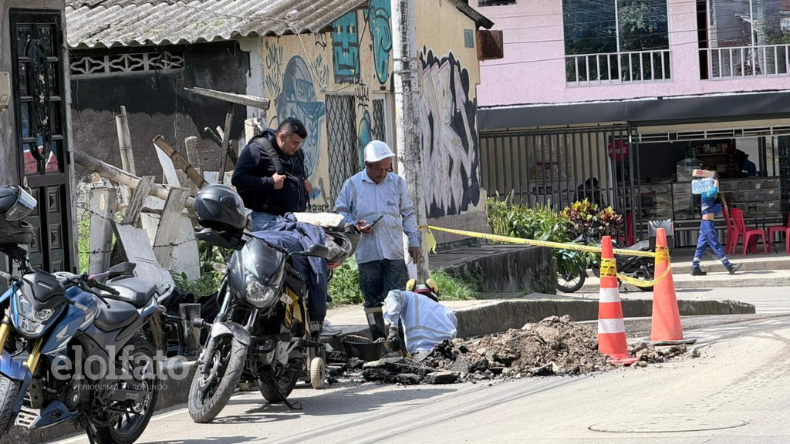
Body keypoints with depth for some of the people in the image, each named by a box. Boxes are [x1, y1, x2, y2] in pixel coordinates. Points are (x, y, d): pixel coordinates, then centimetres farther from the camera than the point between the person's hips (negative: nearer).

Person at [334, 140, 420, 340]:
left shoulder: (397, 182, 11)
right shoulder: (352, 184, 4)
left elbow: (408, 214, 17)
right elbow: (340, 212, 10)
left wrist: (414, 241, 12)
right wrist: (355, 225, -9)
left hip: (394, 253, 1)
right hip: (367, 253, -1)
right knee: (373, 300, 4)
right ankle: (378, 339, 12)